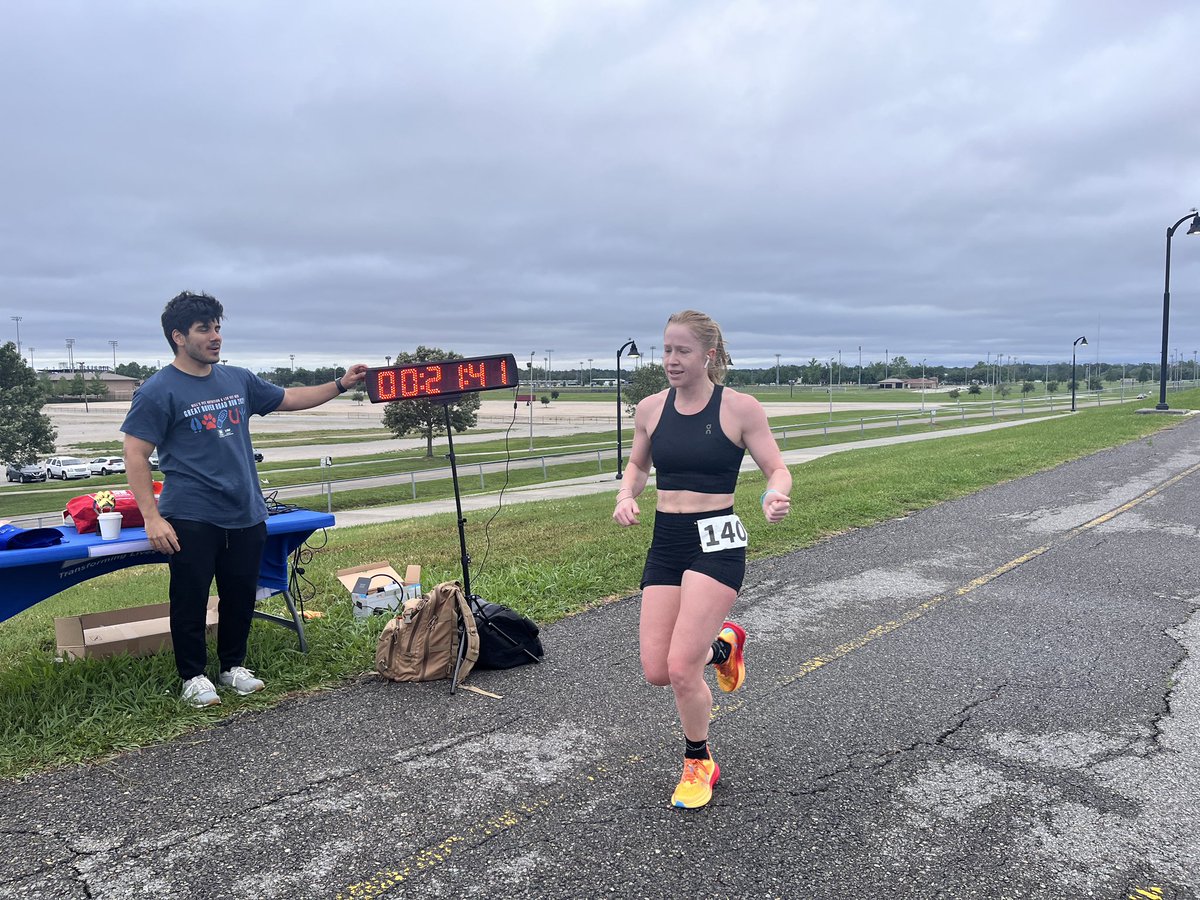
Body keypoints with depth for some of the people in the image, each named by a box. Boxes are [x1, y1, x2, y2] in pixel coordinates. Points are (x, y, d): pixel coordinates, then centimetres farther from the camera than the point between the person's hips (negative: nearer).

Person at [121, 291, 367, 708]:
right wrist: (152, 518, -16)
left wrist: (341, 384, 11)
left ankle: (233, 666, 31)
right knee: (191, 601, 5)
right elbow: (136, 456, -10)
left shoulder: (239, 379, 9)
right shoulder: (158, 391, -8)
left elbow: (289, 399, 20)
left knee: (241, 596, 13)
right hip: (191, 518, -5)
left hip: (246, 514, 5)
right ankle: (193, 676, 22)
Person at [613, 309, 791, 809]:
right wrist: (626, 497, -3)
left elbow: (777, 468, -4)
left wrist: (775, 497, -27)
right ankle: (722, 644, 36)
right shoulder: (651, 408, 4)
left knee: (681, 668, -10)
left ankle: (699, 765, 21)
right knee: (656, 671, 1)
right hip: (665, 542, 5)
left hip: (716, 542, -5)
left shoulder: (739, 408, -8)